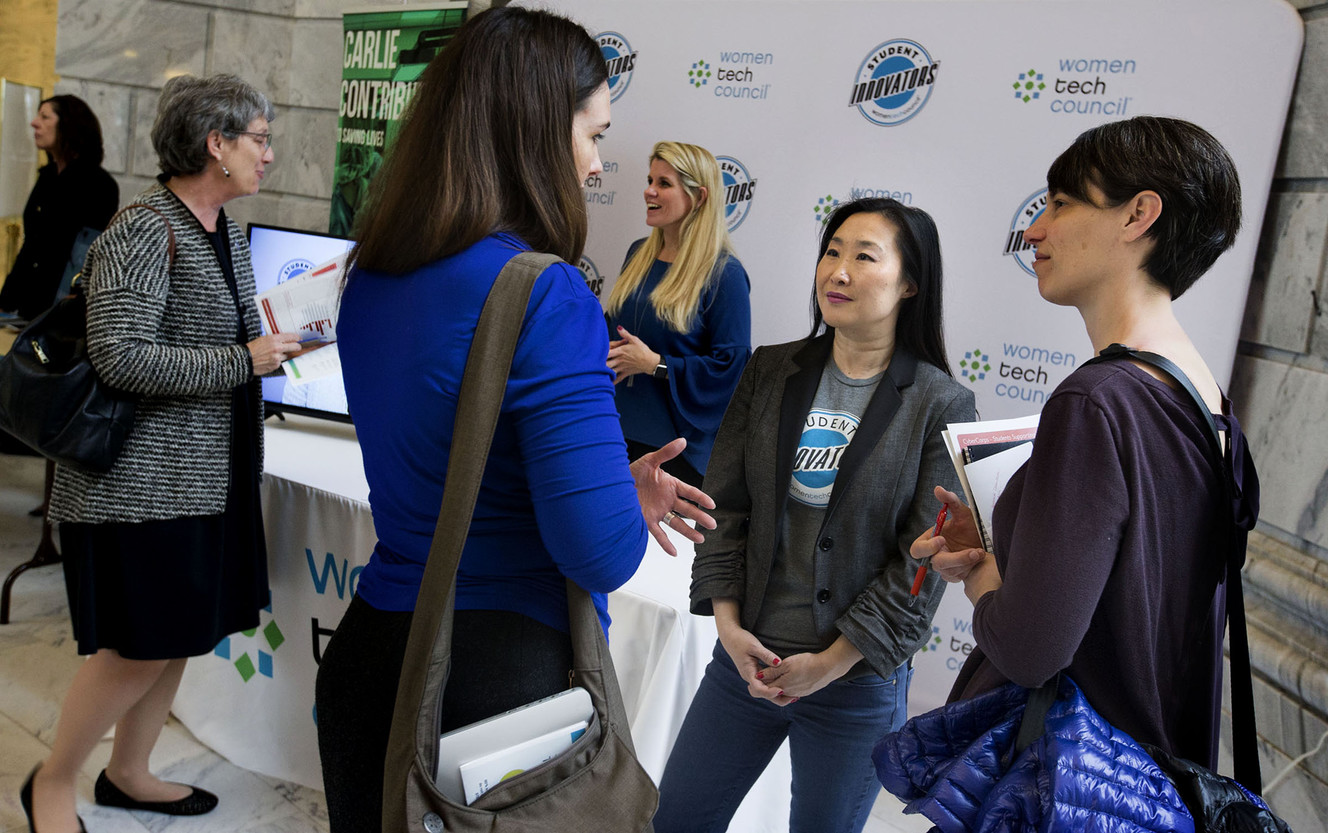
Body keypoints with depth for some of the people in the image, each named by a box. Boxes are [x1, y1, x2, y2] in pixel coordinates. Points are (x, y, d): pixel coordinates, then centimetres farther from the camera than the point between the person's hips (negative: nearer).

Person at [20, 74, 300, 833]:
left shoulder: (227, 231, 11)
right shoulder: (144, 232, -16)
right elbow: (122, 356, -24)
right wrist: (243, 362, -21)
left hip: (208, 475, 9)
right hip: (143, 478, -9)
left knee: (182, 637, 15)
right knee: (142, 646, -1)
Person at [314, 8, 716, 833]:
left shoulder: (372, 279, 3)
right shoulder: (544, 294, -22)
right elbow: (603, 555, -25)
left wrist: (613, 485, 12)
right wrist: (630, 508, -2)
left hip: (369, 645, 7)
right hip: (504, 671, -7)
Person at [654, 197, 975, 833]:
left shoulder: (942, 405, -8)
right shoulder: (769, 371, 1)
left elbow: (923, 561, -11)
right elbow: (724, 504, 2)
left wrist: (831, 662, -13)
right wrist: (729, 623, -8)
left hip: (858, 681, -3)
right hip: (747, 657, 3)